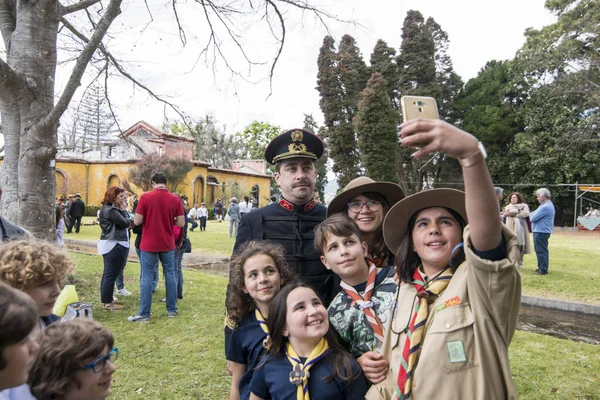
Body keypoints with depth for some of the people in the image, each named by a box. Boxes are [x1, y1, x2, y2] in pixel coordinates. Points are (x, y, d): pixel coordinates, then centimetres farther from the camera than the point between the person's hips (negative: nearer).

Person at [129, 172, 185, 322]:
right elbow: (181, 223, -3)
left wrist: (149, 218, 10)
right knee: (170, 275, 12)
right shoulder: (175, 199, -3)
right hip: (168, 244, 2)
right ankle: (172, 310, 20)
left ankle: (144, 314, 8)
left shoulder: (145, 197, -9)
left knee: (147, 277, 3)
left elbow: (137, 221, -9)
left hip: (149, 244, -2)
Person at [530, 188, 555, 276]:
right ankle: (542, 267, 25)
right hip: (543, 230, 11)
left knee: (541, 251, -4)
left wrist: (531, 215, 0)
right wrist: (533, 214, 1)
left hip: (541, 231, -11)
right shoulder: (548, 204, 16)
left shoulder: (545, 207, -20)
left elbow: (533, 218, -20)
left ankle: (543, 269, 1)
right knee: (542, 250, 17)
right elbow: (535, 214, 18)